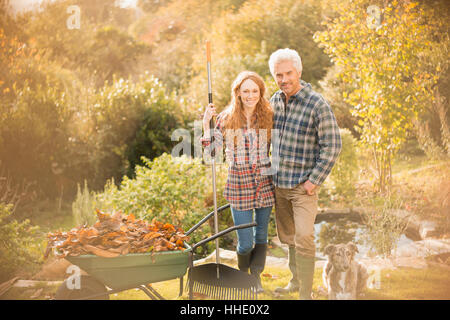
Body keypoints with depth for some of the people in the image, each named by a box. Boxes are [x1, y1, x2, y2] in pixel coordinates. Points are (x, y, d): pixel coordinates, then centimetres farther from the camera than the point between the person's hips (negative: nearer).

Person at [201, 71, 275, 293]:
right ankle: (243, 276, 29)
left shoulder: (268, 116, 2)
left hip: (265, 183, 2)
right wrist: (206, 124, -11)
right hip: (239, 184, -2)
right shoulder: (226, 118, -3)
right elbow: (213, 151, -5)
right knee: (245, 242, 0)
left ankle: (256, 277, 30)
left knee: (261, 236, 12)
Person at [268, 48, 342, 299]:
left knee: (304, 237, -11)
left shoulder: (318, 105, -15)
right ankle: (295, 282, 31)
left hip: (304, 184, -6)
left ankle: (306, 292, -3)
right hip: (279, 183, 6)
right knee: (287, 236, 16)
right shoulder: (275, 100, 4)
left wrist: (315, 180, -15)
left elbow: (333, 146, -14)